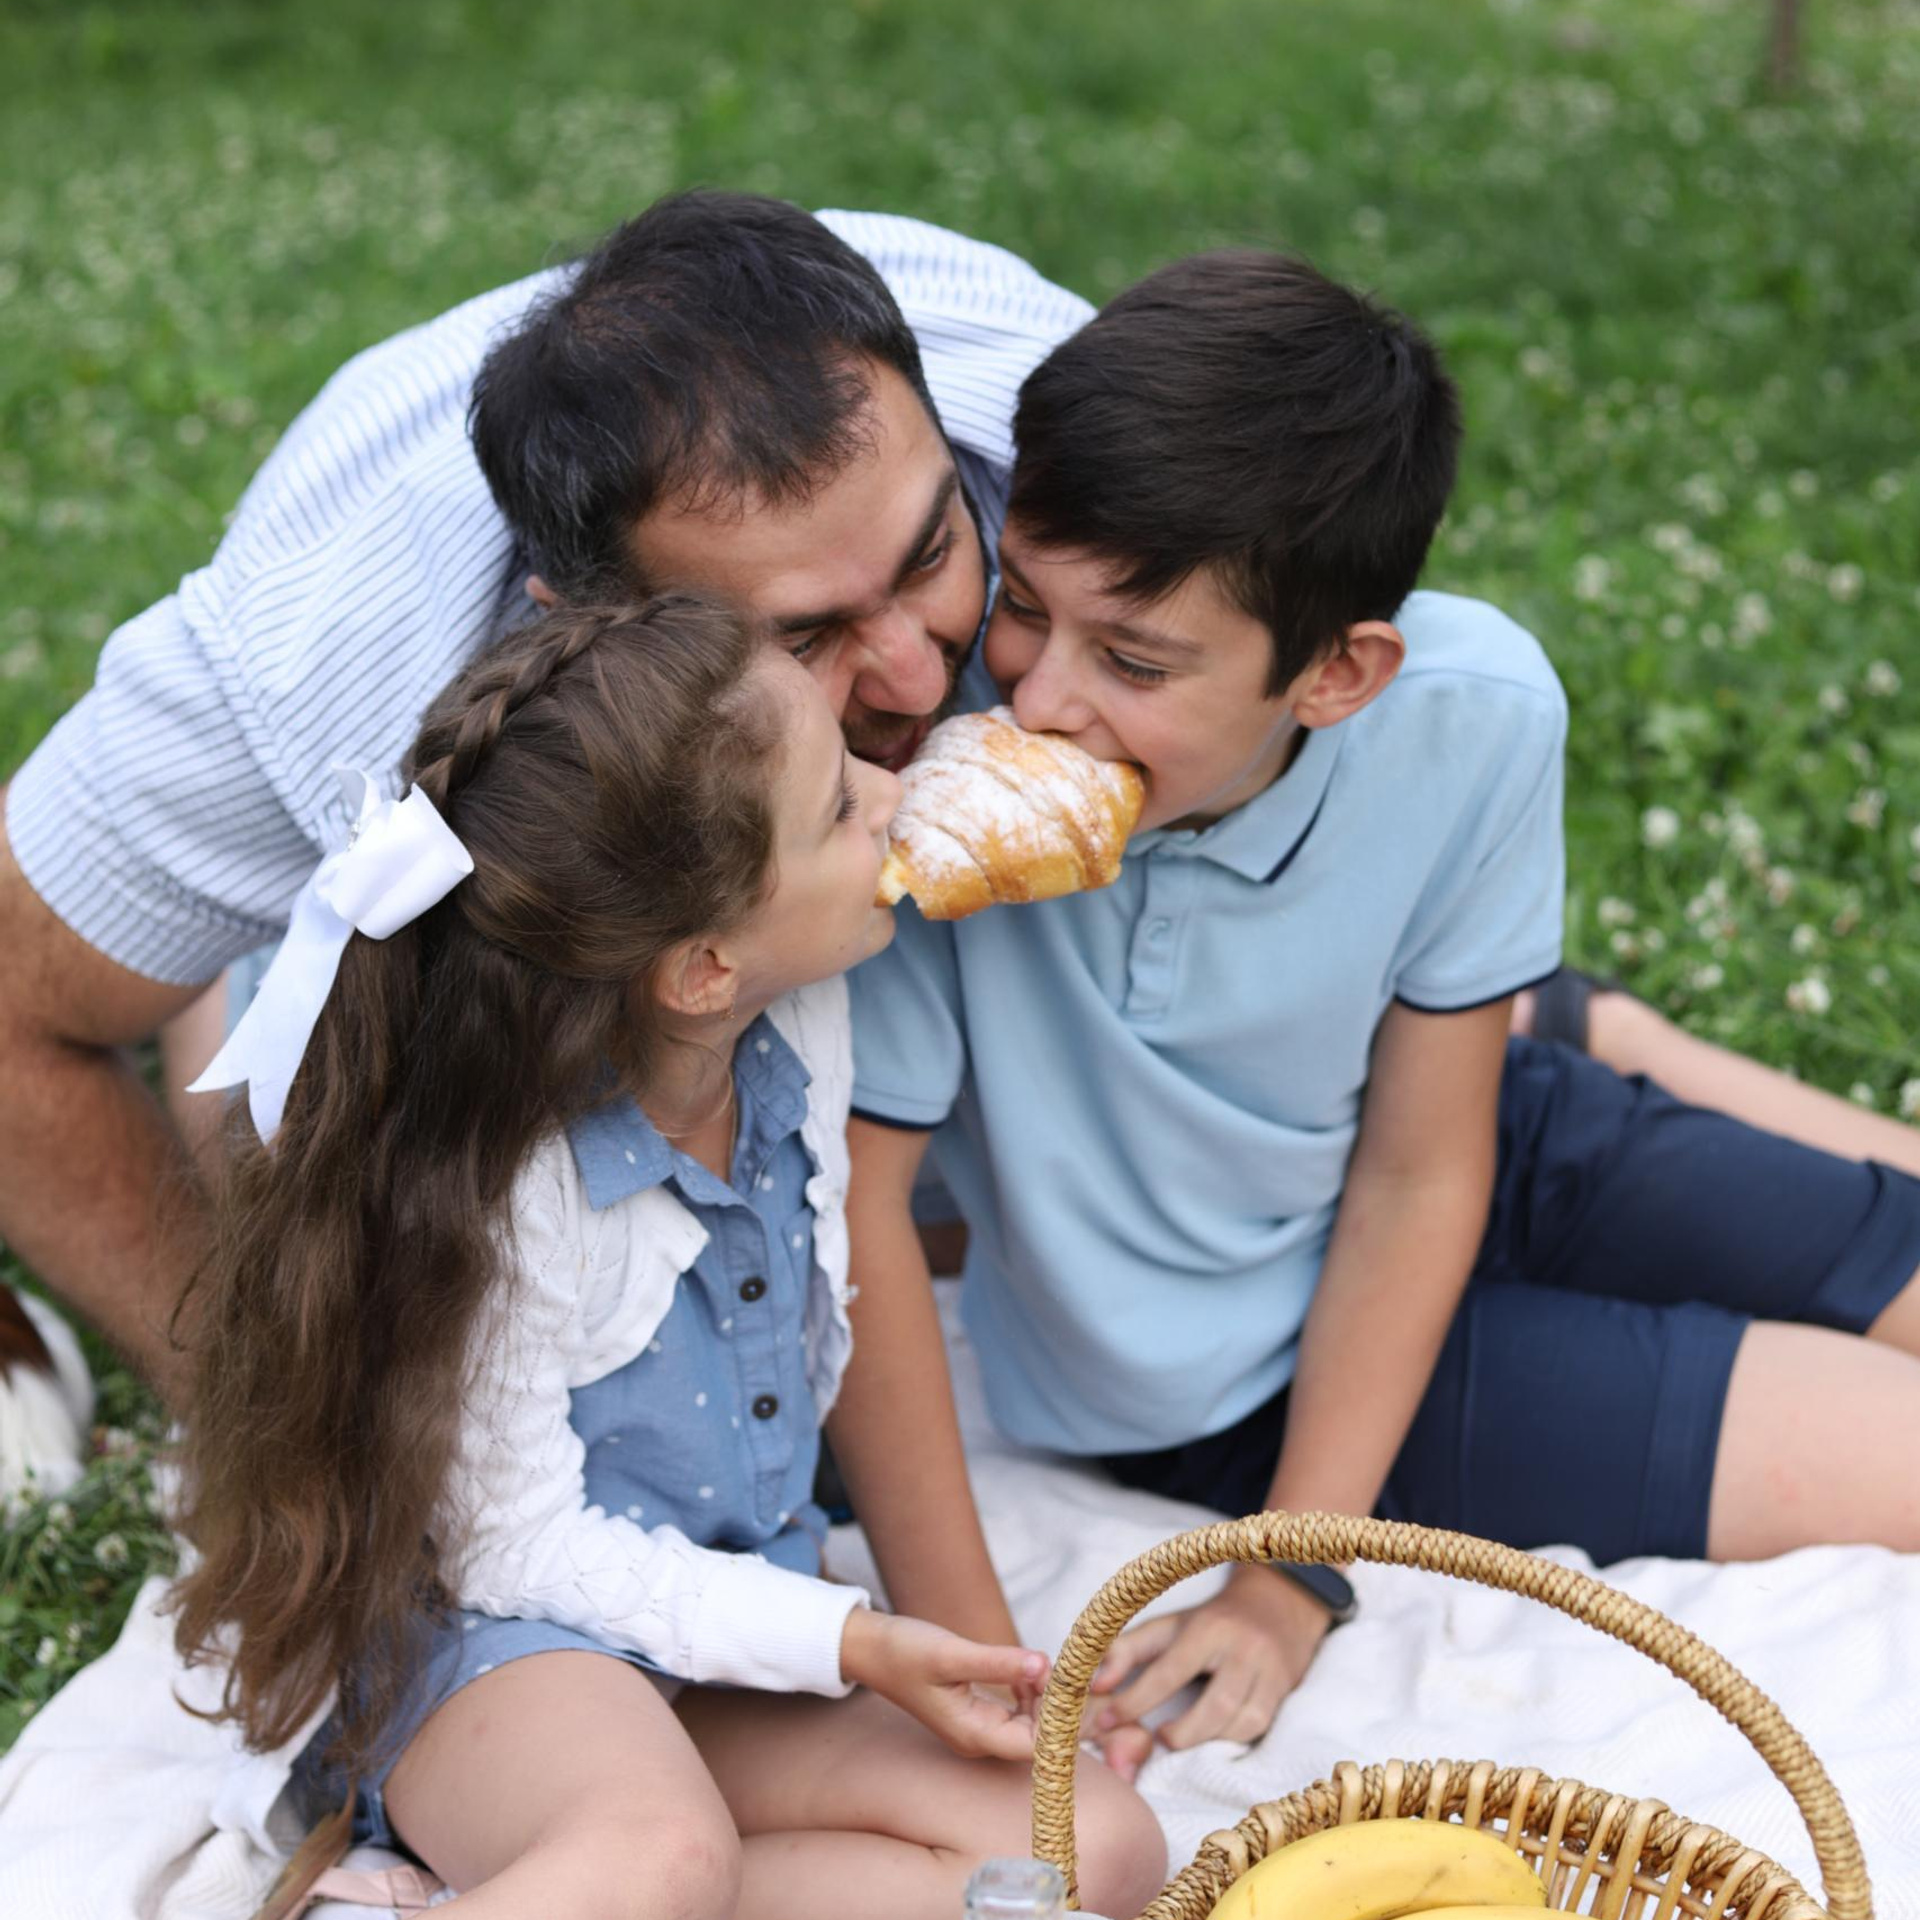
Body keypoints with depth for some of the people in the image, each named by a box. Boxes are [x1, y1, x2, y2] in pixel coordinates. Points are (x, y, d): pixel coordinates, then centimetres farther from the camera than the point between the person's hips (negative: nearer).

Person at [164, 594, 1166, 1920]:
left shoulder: (803, 1027, -6)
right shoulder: (508, 1196, -24)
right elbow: (518, 1547, -15)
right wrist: (845, 1641, -20)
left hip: (721, 1643, 8)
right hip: (493, 1638, -8)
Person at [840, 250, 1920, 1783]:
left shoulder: (1473, 717, -25)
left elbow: (1418, 1171, -14)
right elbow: (854, 1197, -22)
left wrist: (1289, 1582, -14)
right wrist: (966, 1638, -20)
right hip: (1219, 1364, -3)